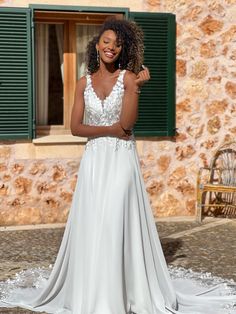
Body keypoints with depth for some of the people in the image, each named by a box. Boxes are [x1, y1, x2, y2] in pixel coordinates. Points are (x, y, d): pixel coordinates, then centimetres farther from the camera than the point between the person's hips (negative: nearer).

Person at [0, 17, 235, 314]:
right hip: (93, 160, 3)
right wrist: (111, 129, -9)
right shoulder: (84, 83, 8)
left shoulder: (128, 77, -1)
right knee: (90, 226, 3)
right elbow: (75, 127, 0)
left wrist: (136, 88, -16)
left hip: (121, 159, -3)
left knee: (117, 224, -6)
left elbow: (127, 124, -12)